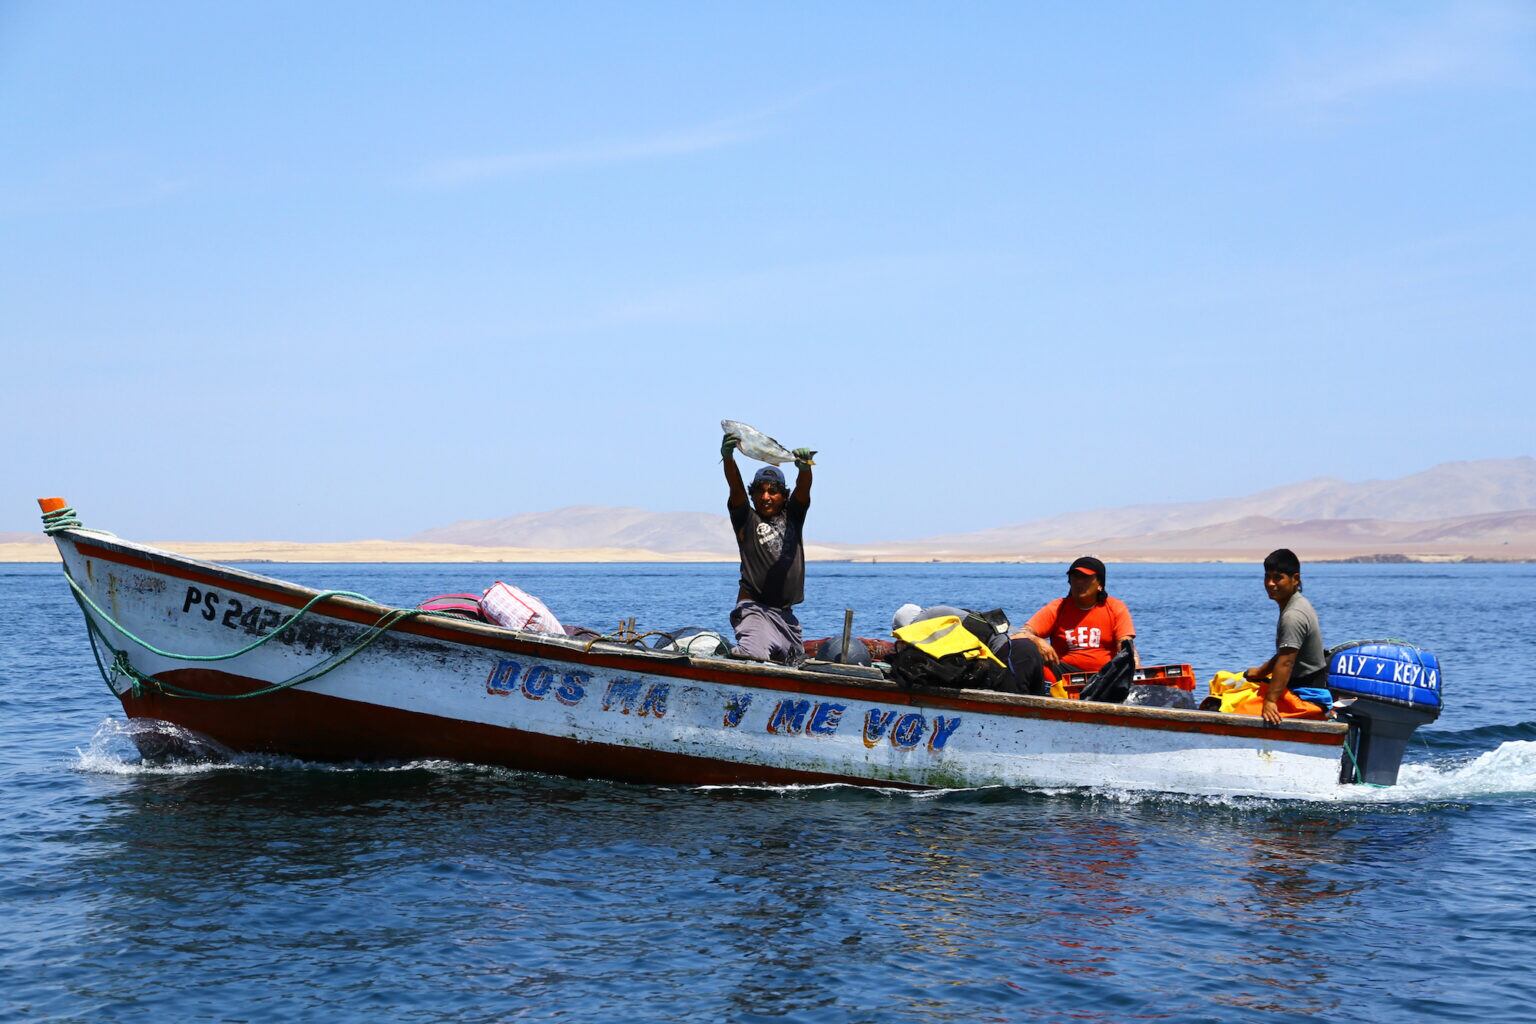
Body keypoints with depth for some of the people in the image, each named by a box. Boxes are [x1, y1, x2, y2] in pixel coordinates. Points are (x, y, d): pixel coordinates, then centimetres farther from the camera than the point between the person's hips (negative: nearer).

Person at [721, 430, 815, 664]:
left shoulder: (792, 517, 12)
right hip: (754, 607, -6)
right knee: (754, 655, -34)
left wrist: (804, 468, -30)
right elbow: (736, 487, -13)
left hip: (785, 612, 6)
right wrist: (728, 458, -31)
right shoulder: (747, 519, 4)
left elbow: (803, 489, -6)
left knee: (795, 662, 15)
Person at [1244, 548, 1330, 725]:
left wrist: (1270, 701, -33)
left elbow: (1286, 662, -29)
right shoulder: (1298, 603, 12)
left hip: (1308, 695, -11)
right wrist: (1260, 671, 24)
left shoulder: (1293, 615, -21)